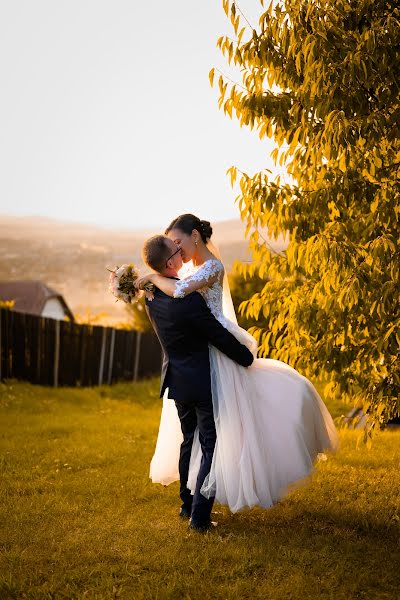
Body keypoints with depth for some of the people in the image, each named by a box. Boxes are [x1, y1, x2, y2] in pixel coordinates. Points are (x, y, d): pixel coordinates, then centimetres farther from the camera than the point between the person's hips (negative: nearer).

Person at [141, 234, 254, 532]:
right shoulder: (188, 299, -27)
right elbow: (221, 337, -17)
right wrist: (248, 358, -2)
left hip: (177, 380, 8)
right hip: (201, 382, -8)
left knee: (189, 441, 23)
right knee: (211, 448, 3)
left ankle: (188, 504, 34)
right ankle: (199, 515, 4)